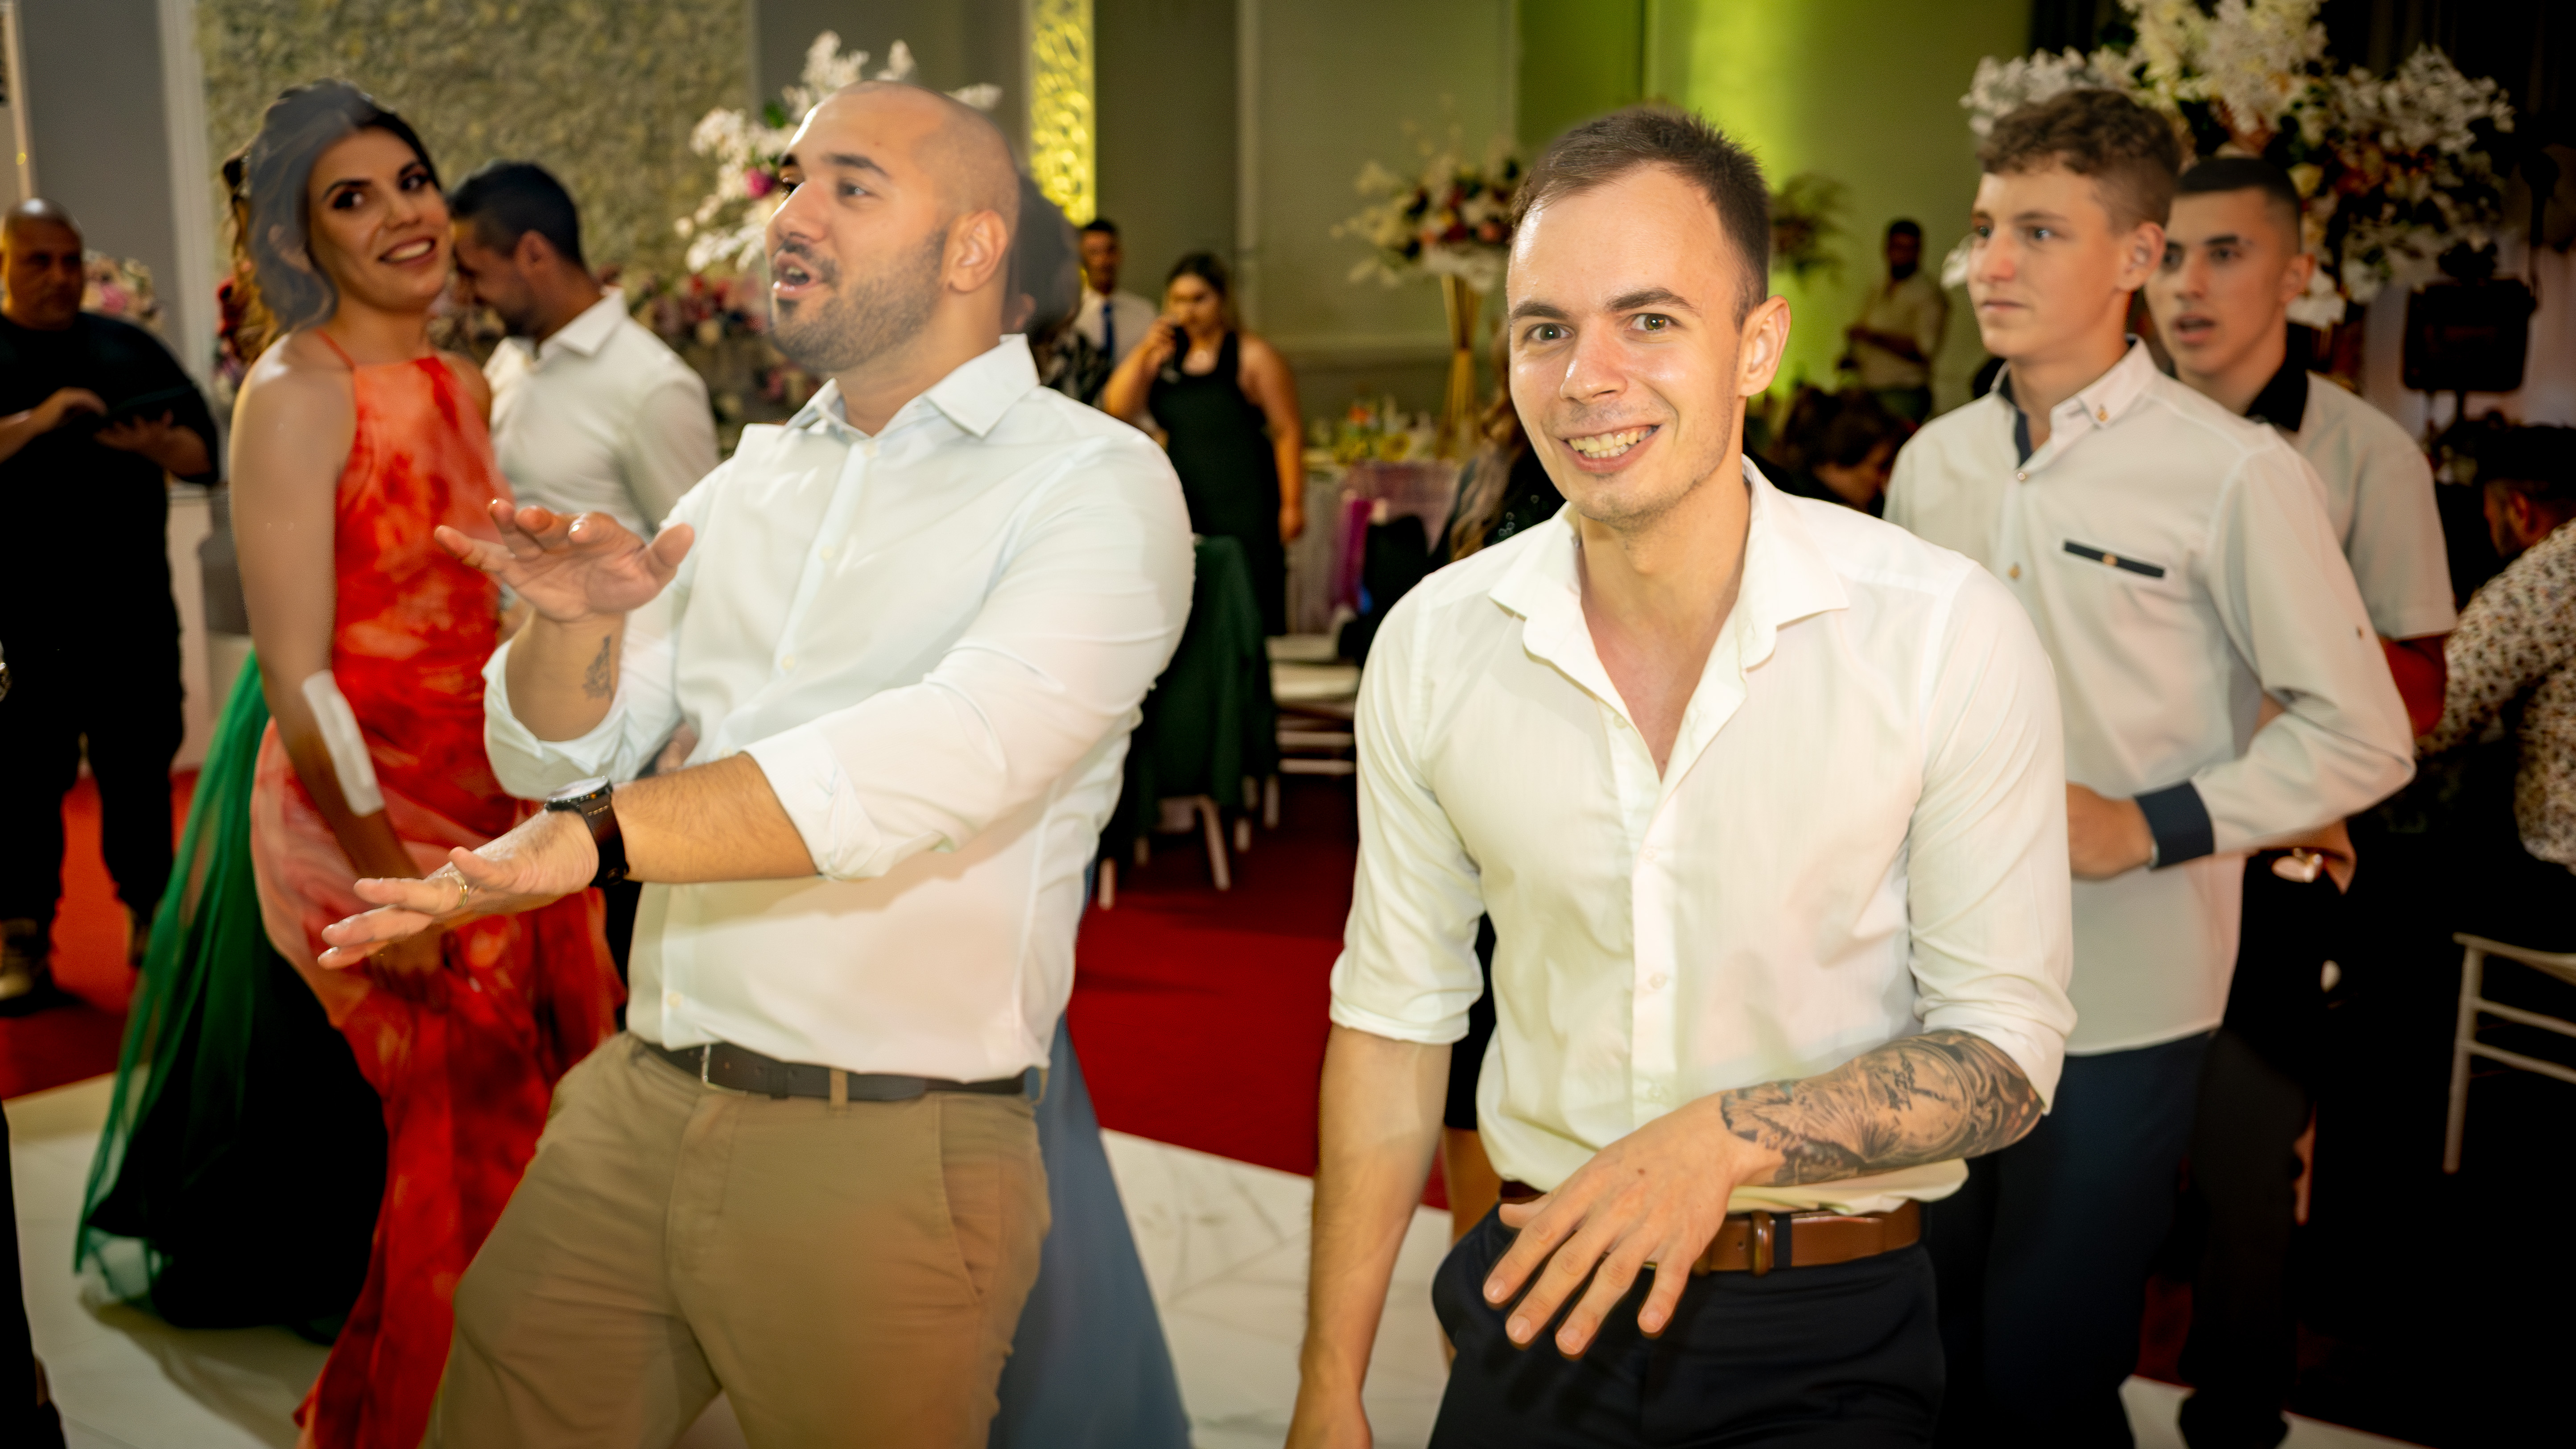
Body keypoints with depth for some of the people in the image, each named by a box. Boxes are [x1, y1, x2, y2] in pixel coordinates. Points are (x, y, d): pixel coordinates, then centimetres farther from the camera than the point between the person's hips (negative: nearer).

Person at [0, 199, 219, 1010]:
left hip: (132, 607, 2)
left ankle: (150, 919, 18)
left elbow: (205, 455, 5)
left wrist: (155, 444, -16)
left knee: (140, 767, 8)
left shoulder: (130, 349, 11)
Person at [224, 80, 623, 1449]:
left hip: (488, 800, 7)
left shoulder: (459, 384, 9)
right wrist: (389, 878, -18)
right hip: (364, 812, -7)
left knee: (516, 1126, 14)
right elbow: (297, 675, -17)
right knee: (469, 1147, 3)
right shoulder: (297, 389, -14)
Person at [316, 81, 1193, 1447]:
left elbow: (954, 749, -25)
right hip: (632, 1108, 5)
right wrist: (578, 621, -9)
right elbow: (551, 757, 13)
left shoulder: (1096, 482, -7)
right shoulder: (746, 484, 13)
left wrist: (598, 836, -32)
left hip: (886, 1152, -5)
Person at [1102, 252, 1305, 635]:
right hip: (1184, 500, 5)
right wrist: (1143, 353, -8)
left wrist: (1292, 505, -11)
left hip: (1245, 503, -5)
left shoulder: (1254, 356, -3)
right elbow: (1116, 409, 4)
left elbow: (1288, 433, -6)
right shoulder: (1166, 353, 12)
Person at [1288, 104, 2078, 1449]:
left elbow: (2005, 1048, -10)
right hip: (1539, 1294, 2)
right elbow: (1394, 1022, 0)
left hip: (1828, 1339, -2)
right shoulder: (1433, 643, -7)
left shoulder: (1952, 634, -16)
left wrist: (1728, 1137, -27)